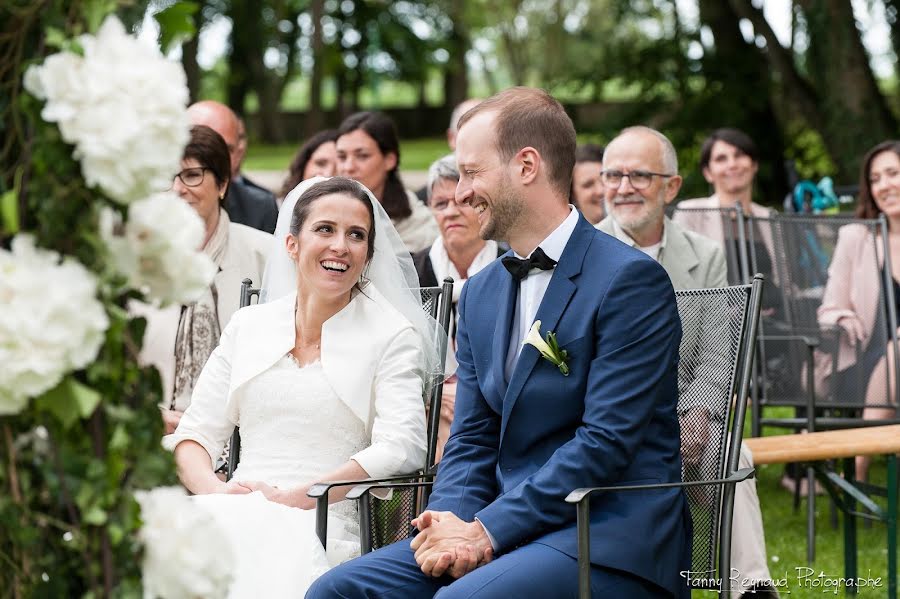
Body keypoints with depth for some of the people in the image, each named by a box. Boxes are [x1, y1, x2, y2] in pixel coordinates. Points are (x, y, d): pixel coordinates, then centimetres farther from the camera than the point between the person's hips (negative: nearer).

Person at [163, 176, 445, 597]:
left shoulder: (392, 336, 6)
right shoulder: (247, 326, 18)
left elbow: (401, 448, -8)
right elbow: (193, 435, 14)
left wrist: (291, 498, -15)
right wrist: (215, 491, -9)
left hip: (322, 523, -3)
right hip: (238, 513, 4)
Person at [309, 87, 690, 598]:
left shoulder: (632, 281, -8)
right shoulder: (481, 293, 16)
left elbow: (606, 441, -15)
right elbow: (473, 440, 14)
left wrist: (488, 532, -18)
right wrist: (449, 522, -8)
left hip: (611, 539, -7)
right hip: (509, 529, 7)